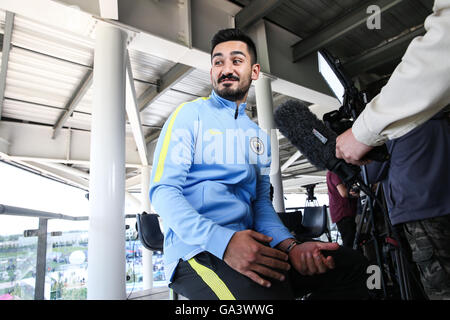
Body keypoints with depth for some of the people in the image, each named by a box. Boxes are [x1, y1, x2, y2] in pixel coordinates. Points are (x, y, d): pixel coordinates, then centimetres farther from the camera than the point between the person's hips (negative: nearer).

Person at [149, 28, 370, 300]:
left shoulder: (260, 135, 19)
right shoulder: (190, 114, 2)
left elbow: (261, 201, 13)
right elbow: (163, 190, -8)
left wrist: (290, 245, -9)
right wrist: (223, 241, -24)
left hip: (248, 244, 5)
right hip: (195, 247, -5)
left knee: (349, 266, -10)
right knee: (269, 293, -32)